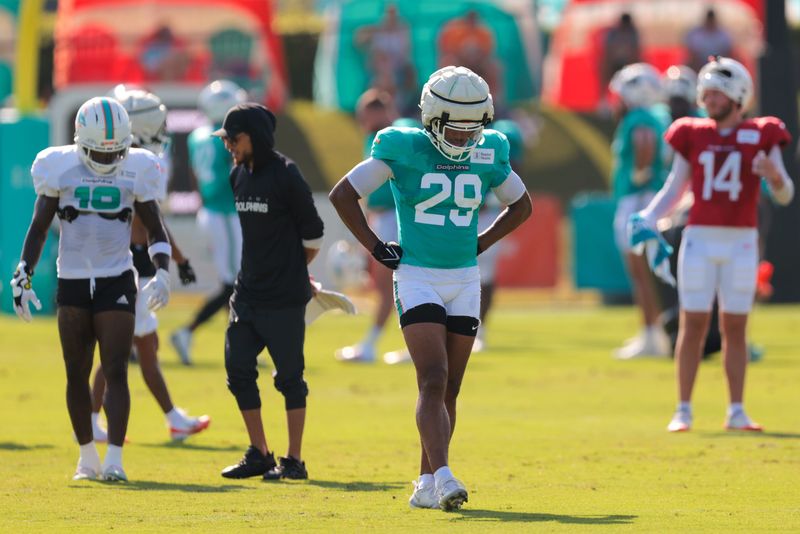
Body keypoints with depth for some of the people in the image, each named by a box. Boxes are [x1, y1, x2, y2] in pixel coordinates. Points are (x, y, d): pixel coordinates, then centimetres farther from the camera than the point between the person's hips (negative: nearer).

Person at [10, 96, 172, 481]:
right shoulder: (60, 167, -2)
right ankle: (87, 456, 19)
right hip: (72, 282, 1)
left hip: (117, 280, -1)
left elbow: (155, 230, 6)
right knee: (77, 374, 6)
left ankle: (114, 459, -14)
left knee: (116, 372, -9)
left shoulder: (136, 170, -1)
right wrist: (22, 277, -4)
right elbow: (38, 229, 5)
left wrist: (162, 274, -10)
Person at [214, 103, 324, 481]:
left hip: (284, 298, -7)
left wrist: (289, 270, 4)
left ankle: (294, 460, 7)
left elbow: (312, 235, -7)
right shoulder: (239, 176, 9)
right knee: (238, 370, 6)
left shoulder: (285, 176, -13)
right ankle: (259, 454, 16)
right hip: (247, 293, 7)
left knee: (289, 376, 0)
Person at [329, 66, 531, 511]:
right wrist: (375, 247, -5)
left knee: (448, 390, 6)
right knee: (434, 381, -17)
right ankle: (443, 477, -27)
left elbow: (521, 206, 19)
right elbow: (343, 195, -2)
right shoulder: (403, 150, -9)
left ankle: (427, 484, 15)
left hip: (465, 282, 4)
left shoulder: (488, 155, 2)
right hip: (417, 279, -4)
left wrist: (479, 245, 8)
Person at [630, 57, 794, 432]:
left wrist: (775, 175, -19)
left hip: (741, 244, 0)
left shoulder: (761, 136, 3)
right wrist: (647, 220, -4)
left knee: (735, 327, 4)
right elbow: (673, 190, 11)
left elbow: (784, 196, 2)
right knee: (693, 324, 0)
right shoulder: (693, 135, 7)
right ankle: (683, 411, 3)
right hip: (700, 240, 0)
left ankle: (736, 411, 9)